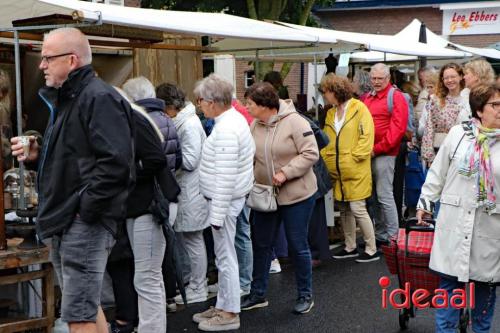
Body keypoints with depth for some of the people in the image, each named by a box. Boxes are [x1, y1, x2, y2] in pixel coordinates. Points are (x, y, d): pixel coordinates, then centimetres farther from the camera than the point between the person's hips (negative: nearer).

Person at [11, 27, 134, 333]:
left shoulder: (100, 98, -15)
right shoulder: (65, 99, 18)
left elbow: (115, 162, -26)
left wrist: (86, 209, -22)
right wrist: (38, 155, 8)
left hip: (85, 222, -10)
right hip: (64, 222, 10)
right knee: (88, 306, 19)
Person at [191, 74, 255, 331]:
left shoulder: (225, 129, -23)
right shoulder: (235, 118, 9)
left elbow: (225, 177, -25)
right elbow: (251, 150, 18)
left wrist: (217, 213, -22)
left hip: (225, 200, -10)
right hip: (231, 197, 10)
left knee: (225, 257, 0)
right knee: (224, 255, 17)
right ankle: (222, 306, 28)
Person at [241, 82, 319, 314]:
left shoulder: (294, 121, -17)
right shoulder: (255, 126, 2)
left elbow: (311, 153, -19)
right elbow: (250, 157, 8)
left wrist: (286, 172, -24)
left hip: (296, 195, -6)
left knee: (297, 245, 5)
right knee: (261, 244, 13)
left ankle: (305, 294, 23)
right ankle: (258, 294, 27)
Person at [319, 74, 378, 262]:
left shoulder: (359, 108, -9)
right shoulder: (331, 113, 13)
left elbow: (366, 136, -13)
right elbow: (326, 140, 17)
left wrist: (354, 157, -15)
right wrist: (325, 159, 4)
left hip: (355, 170, -7)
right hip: (337, 170, 7)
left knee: (357, 208, -6)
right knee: (345, 209, 14)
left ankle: (372, 250, 6)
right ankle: (350, 247, 26)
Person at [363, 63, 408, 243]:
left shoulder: (396, 97, -5)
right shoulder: (367, 98, 17)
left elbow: (398, 127, -13)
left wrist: (377, 148, -14)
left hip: (383, 154, -7)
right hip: (367, 153, 7)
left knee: (385, 196, -7)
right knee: (372, 196, 12)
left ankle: (392, 236, 1)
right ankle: (379, 233, 22)